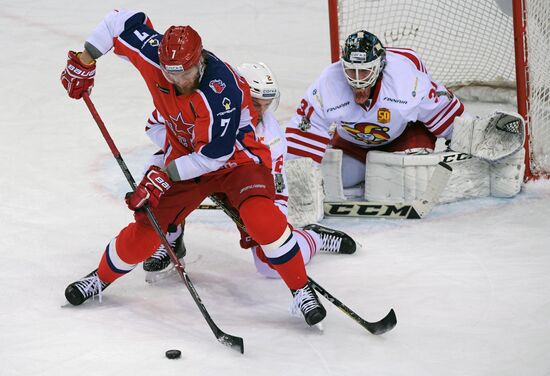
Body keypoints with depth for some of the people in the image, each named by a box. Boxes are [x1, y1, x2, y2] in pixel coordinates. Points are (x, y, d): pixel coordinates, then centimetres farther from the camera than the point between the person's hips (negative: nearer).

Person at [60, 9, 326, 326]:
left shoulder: (222, 89, -36)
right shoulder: (155, 56, -21)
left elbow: (215, 153, -31)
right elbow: (121, 20, -6)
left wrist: (165, 176, -29)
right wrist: (84, 61, -5)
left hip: (238, 157, -5)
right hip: (185, 156, 5)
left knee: (260, 216, -30)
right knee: (146, 226, 0)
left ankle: (301, 289, -17)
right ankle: (102, 278, 26)